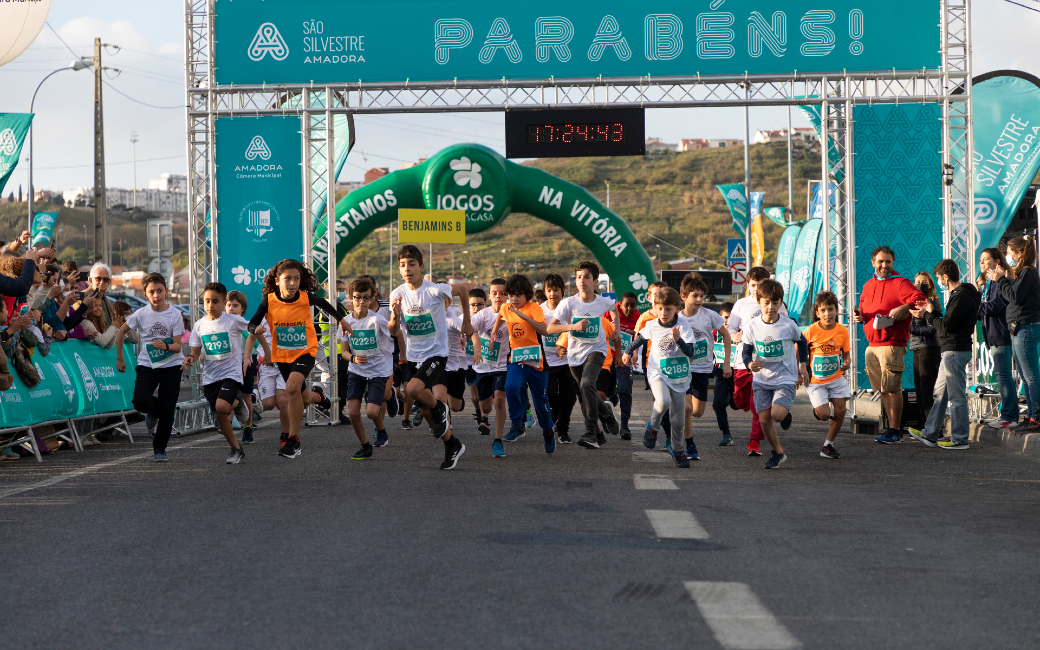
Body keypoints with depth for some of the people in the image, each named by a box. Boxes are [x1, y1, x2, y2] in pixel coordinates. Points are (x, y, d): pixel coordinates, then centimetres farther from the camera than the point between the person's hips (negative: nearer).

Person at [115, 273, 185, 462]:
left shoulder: (174, 314, -8)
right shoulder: (141, 314, -5)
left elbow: (177, 346, -9)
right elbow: (121, 332, 11)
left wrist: (165, 346, -31)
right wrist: (119, 358, 12)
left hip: (171, 365, -1)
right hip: (147, 365, 1)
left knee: (167, 410, -4)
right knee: (140, 402, -20)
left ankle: (159, 449, 14)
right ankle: (154, 411, 18)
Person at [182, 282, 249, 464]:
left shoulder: (233, 321, -9)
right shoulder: (199, 325, 3)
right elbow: (196, 351, 9)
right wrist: (191, 358, -11)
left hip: (231, 372, -4)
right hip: (210, 375, 4)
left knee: (221, 407, -28)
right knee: (219, 416, 3)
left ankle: (238, 404, 5)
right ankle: (236, 449, 19)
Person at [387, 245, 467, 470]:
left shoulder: (435, 290, -17)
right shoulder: (397, 294, -4)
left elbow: (463, 290, 1)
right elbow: (392, 329, -1)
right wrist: (395, 315, -23)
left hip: (436, 353, -5)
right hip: (413, 356, 5)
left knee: (413, 389, -30)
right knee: (425, 411, 9)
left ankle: (440, 409, 1)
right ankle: (453, 445, 30)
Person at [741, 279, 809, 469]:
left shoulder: (789, 325, -10)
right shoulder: (752, 326, -7)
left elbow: (801, 342, 11)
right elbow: (746, 351, 1)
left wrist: (802, 366, 9)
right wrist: (750, 364, -20)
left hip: (785, 379, -2)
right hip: (762, 380, 2)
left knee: (777, 414, -22)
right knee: (764, 420, 0)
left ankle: (786, 414, 16)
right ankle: (778, 452, 21)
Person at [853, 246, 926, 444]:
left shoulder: (900, 283, -4)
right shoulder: (868, 286, 18)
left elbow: (919, 299, -16)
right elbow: (864, 308, 29)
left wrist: (903, 309, -28)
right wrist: (860, 315, 8)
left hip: (892, 344, -7)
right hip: (872, 345, 7)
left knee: (892, 388, -7)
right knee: (882, 389, 11)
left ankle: (895, 430, -1)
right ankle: (893, 426, 20)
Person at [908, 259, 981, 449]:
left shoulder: (962, 297, -16)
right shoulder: (960, 295, 17)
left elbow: (947, 326, -20)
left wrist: (927, 315, -8)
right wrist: (932, 312, 15)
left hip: (956, 351, -11)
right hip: (951, 351, 11)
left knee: (956, 396, -5)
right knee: (940, 393, 14)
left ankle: (960, 439, -1)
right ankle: (930, 434, 20)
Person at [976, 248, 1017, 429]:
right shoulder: (987, 282, 20)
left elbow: (994, 306, -18)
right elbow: (984, 311, 19)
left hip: (1001, 334, -10)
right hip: (993, 335, 10)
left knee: (1003, 374, -10)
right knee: (1001, 374, 11)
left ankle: (1009, 416, -10)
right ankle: (1006, 413, 15)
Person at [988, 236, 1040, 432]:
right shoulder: (1021, 273, 18)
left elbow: (1014, 297, -19)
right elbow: (1011, 300, 16)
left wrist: (1001, 280, -9)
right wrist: (1004, 279, 9)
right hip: (1019, 329, 10)